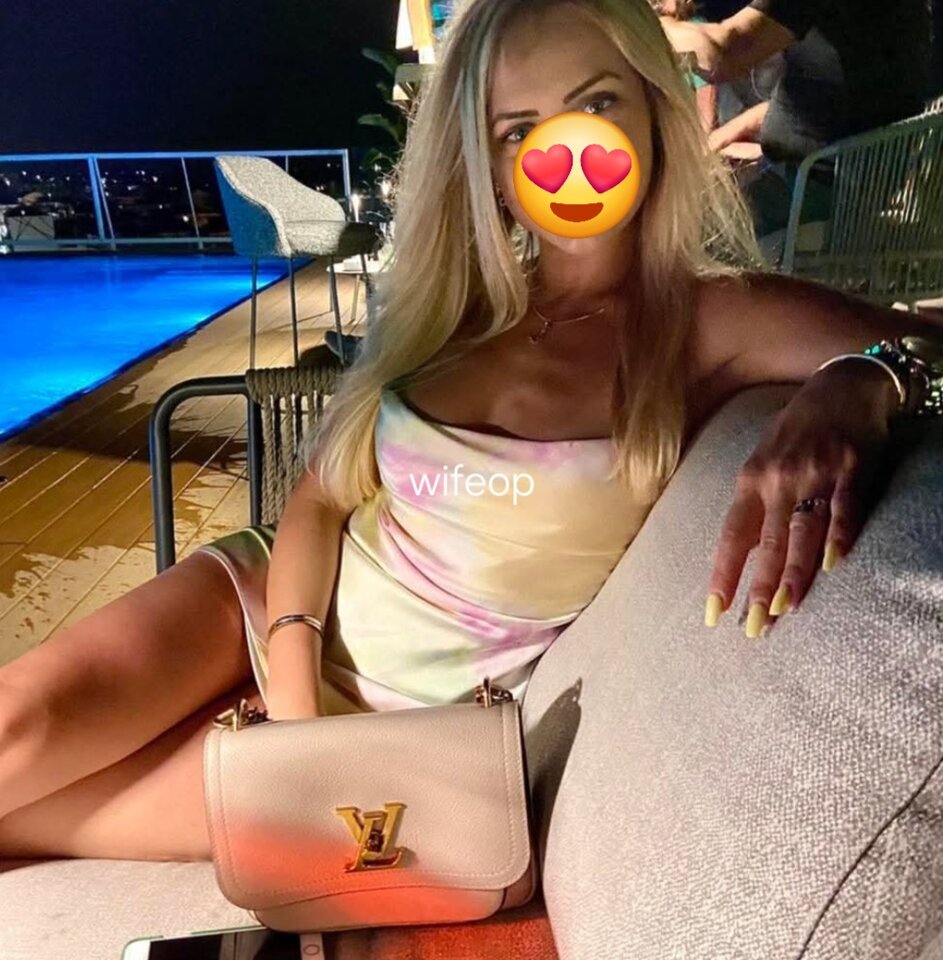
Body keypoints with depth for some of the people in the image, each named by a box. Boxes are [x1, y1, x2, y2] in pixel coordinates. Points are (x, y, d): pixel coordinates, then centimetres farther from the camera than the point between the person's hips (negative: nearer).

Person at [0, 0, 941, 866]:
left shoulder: (708, 317, -10)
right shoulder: (451, 305, 1)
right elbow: (319, 499, 0)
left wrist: (848, 392, -43)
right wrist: (289, 689, -12)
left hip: (415, 714, -3)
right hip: (280, 603, 3)